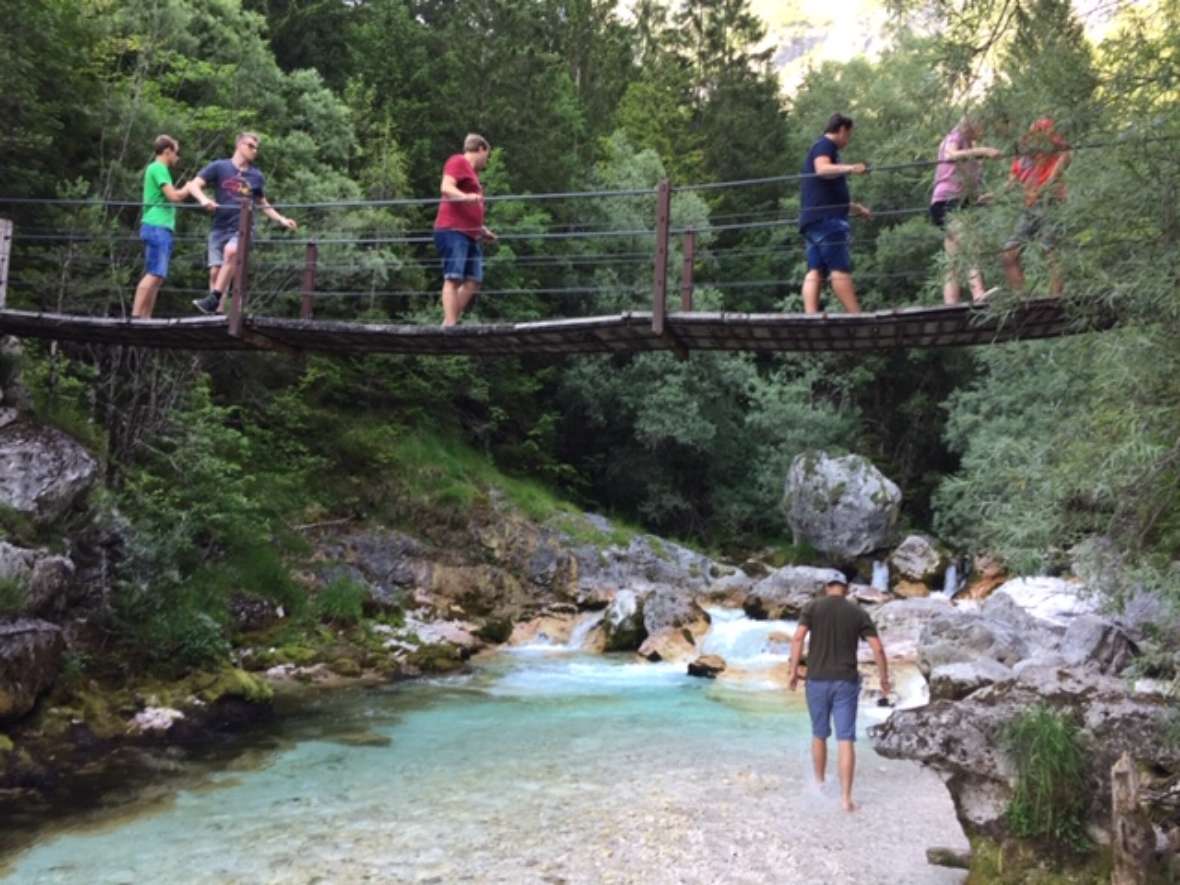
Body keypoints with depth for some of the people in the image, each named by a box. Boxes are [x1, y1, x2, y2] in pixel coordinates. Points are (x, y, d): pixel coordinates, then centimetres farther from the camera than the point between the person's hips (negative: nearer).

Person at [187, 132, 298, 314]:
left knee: (231, 251, -31)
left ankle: (214, 299, -32)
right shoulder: (219, 167, 4)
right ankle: (217, 312, -1)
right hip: (219, 229, 1)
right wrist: (203, 199, -22)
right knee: (215, 271, -6)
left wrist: (281, 220, 17)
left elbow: (262, 204, 26)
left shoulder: (256, 176, 11)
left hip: (242, 229, -1)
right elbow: (193, 185, -1)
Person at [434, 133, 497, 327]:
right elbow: (446, 188, -16)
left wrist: (482, 229, 35)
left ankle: (449, 323, 2)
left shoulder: (472, 172, 26)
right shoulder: (458, 161, 0)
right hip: (452, 230, -9)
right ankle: (450, 325, -20)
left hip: (469, 233, 9)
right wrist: (465, 197, -32)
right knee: (454, 278, -15)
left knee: (473, 280, 2)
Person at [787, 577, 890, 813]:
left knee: (819, 734, 19)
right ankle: (846, 798, -8)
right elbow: (878, 648, -3)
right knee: (845, 741, -1)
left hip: (817, 680, 1)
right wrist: (884, 678, 10)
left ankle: (820, 786, 33)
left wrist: (793, 671, -5)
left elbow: (798, 638, -12)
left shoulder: (812, 606, 0)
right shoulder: (859, 612, 3)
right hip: (846, 682, 0)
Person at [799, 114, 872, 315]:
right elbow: (822, 169, -23)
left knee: (815, 270, -2)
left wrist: (856, 208, 54)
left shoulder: (823, 147, 32)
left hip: (813, 220, 10)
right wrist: (849, 168, -40)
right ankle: (856, 315, -16)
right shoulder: (825, 145, 1)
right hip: (826, 218, -10)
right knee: (840, 268, -13)